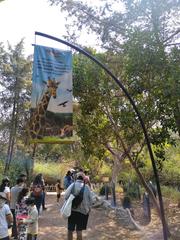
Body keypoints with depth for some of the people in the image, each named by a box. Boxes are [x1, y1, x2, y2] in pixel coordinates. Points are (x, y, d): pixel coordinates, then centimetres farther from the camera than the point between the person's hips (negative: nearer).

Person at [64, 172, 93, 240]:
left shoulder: (72, 185, -9)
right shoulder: (86, 187, -5)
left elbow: (65, 196, -14)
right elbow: (90, 200, -3)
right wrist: (88, 209, 12)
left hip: (72, 210, 0)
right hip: (83, 211, 1)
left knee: (70, 230, 14)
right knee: (79, 230, 10)